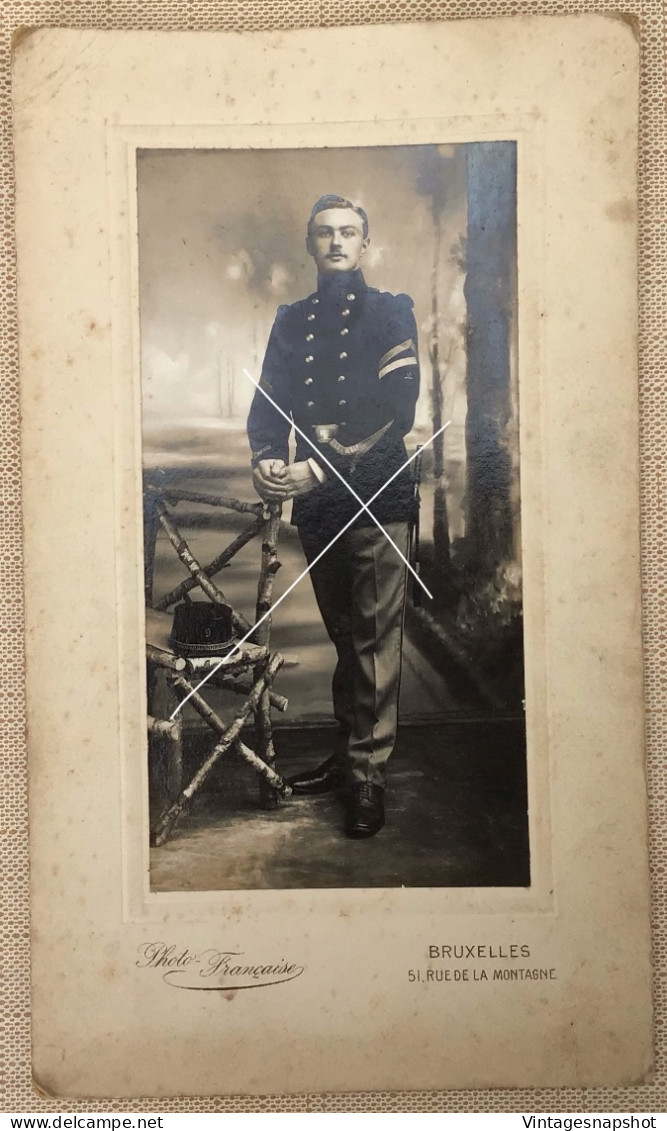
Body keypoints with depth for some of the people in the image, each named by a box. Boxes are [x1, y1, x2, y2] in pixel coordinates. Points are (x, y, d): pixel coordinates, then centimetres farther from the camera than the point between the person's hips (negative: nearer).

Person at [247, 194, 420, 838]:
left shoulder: (391, 313, 3)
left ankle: (368, 773, 1)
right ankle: (346, 753, 24)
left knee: (375, 637, -6)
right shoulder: (290, 320, 17)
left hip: (376, 496, -5)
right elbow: (268, 403, 9)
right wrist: (266, 461, -13)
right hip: (314, 499, 5)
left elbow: (395, 411, -9)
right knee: (342, 635, 13)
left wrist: (319, 470, -19)